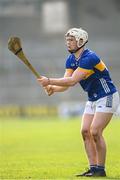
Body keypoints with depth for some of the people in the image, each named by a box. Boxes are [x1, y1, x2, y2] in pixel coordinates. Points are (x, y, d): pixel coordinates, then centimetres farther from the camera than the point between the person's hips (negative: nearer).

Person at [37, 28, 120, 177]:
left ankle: (101, 169, -6)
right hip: (93, 100, 9)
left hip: (107, 98, -9)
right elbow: (66, 84, -3)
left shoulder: (89, 58, -24)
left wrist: (49, 81, -30)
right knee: (85, 131, 1)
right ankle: (93, 168, 5)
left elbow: (72, 81, -31)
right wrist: (53, 88, -23)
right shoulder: (71, 60, 5)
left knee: (95, 132, -15)